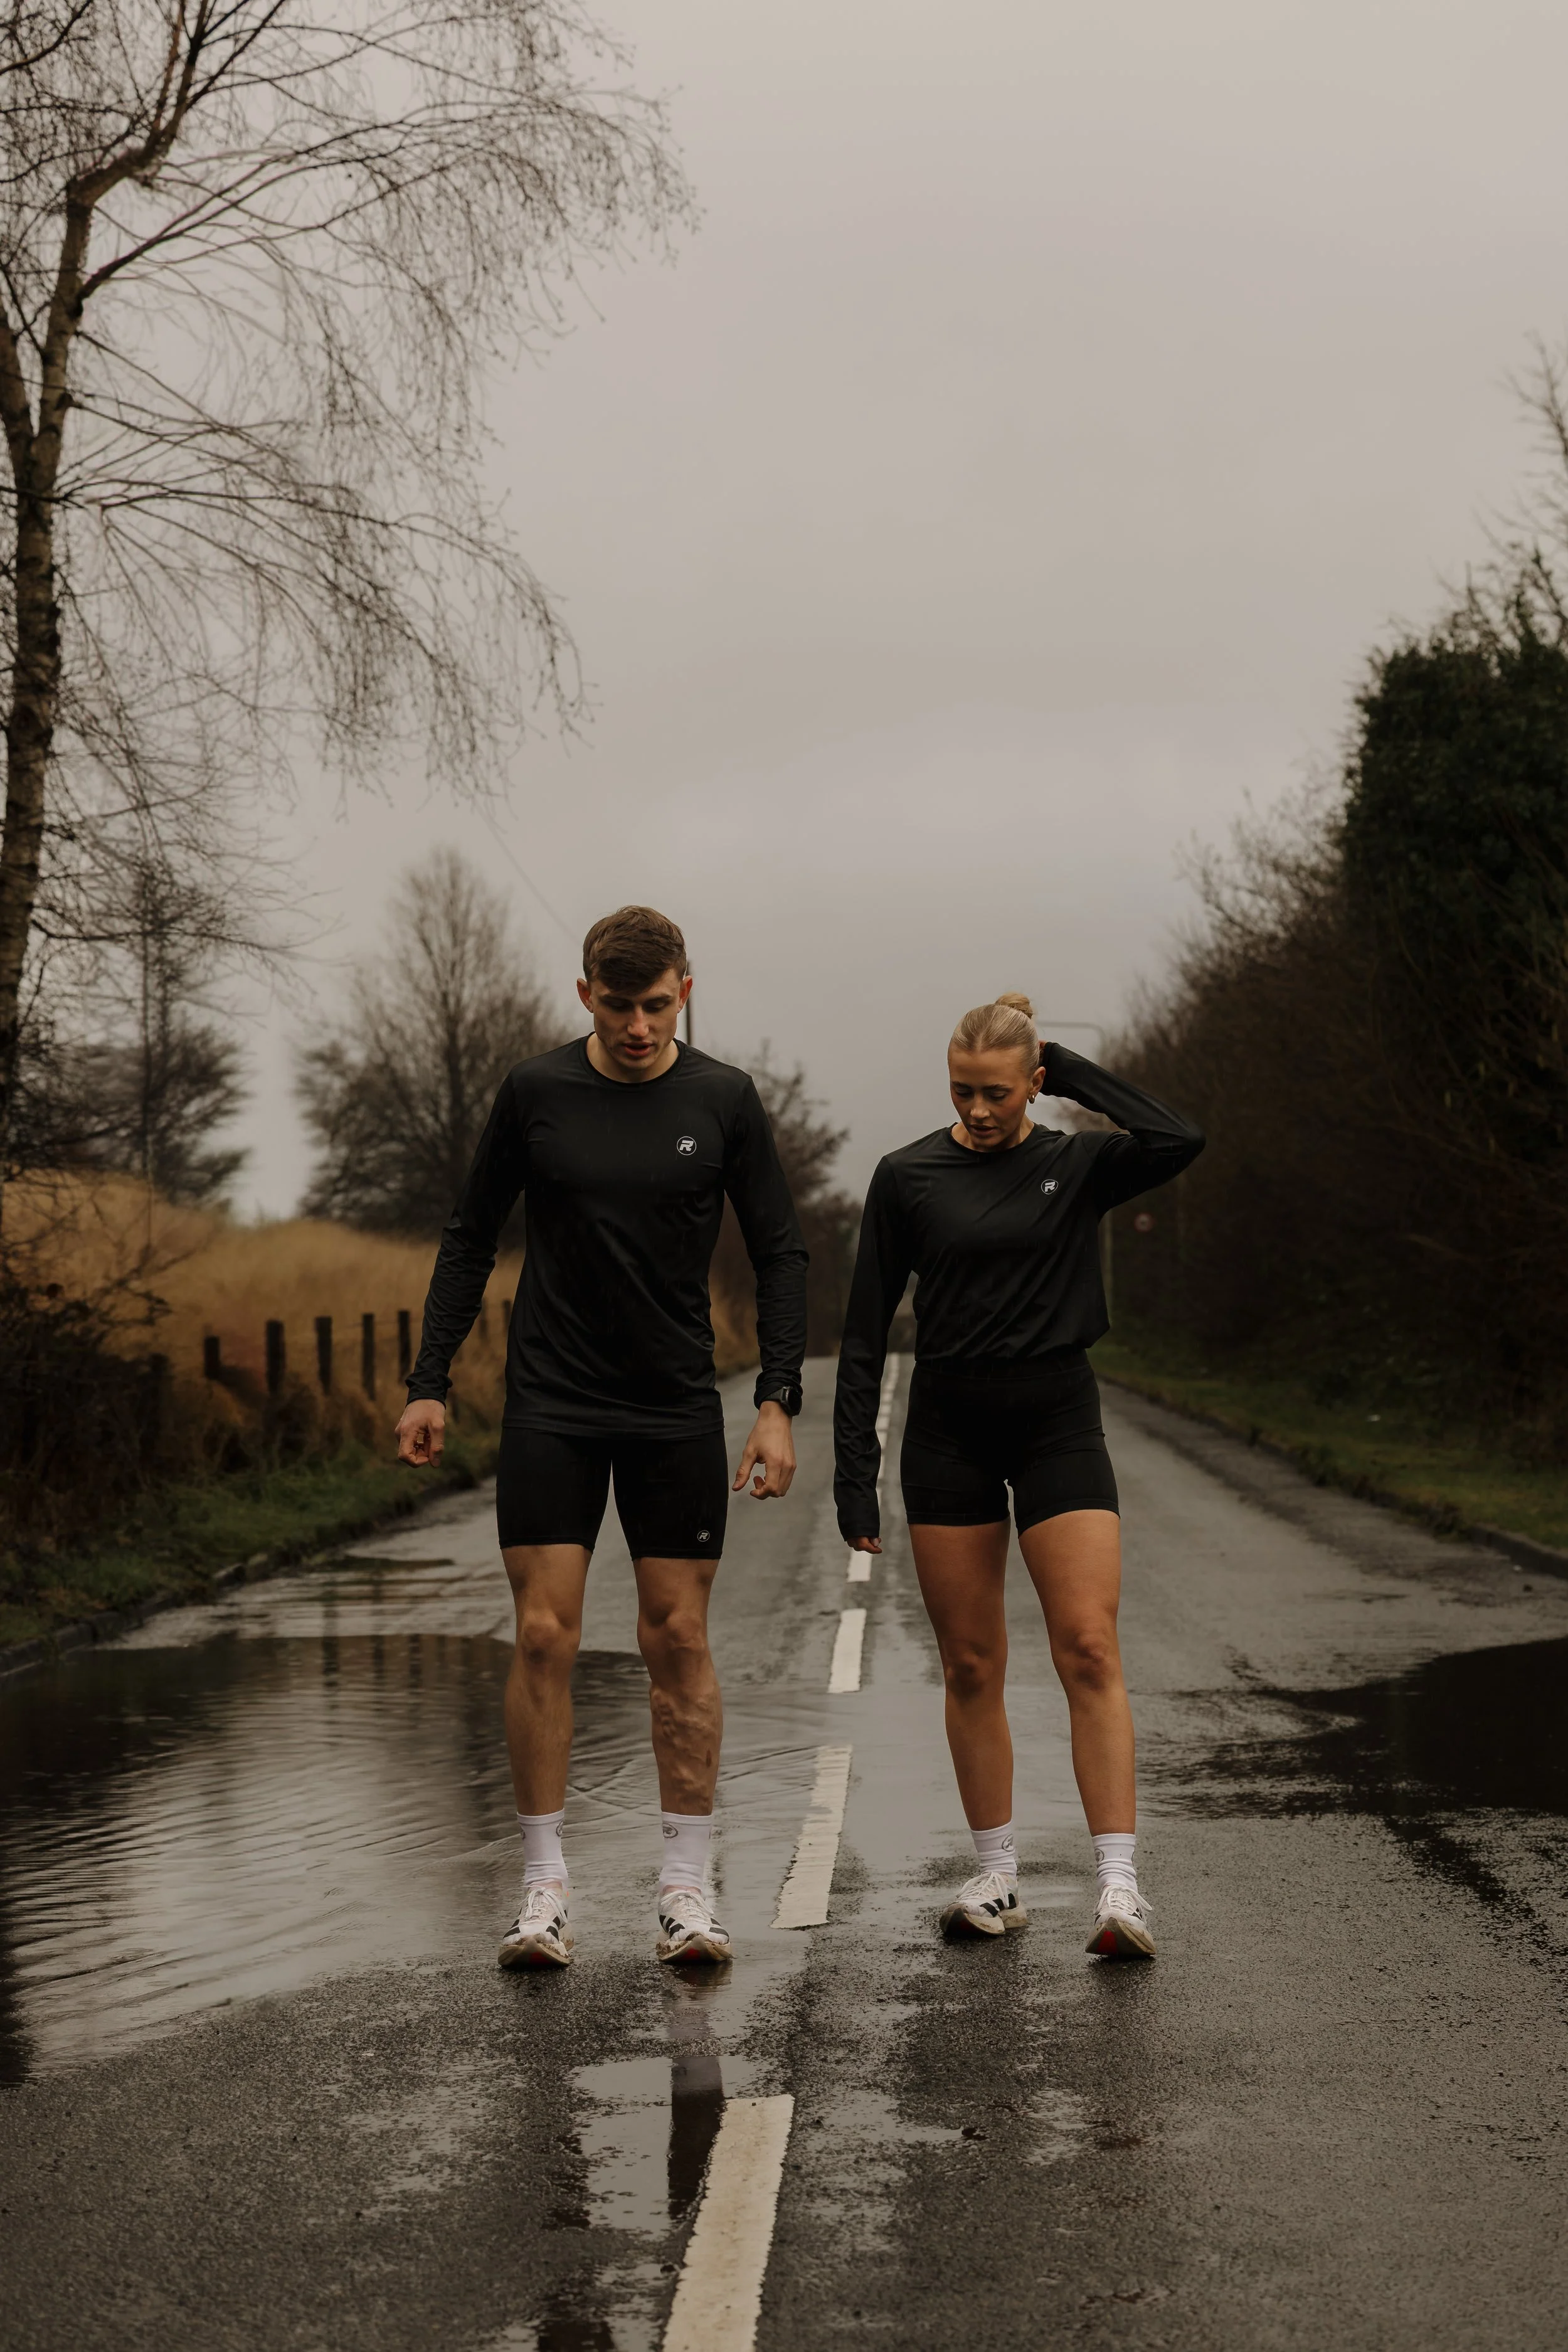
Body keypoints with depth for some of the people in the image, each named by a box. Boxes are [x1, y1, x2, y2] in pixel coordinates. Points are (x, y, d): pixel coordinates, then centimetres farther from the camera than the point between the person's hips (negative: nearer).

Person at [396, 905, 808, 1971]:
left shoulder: (724, 1101, -1)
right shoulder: (536, 1094, 0)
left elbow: (782, 1254, 2)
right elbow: (471, 1239, 8)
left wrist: (779, 1403, -6)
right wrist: (431, 1383, 3)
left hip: (677, 1411, 0)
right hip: (551, 1405, 0)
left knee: (679, 1641, 2)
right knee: (545, 1636, -4)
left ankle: (687, 1884, 11)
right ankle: (546, 1887, 4)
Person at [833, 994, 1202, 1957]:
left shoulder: (1078, 1167, 1)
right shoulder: (908, 1176, 1)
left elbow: (1179, 1142, -20)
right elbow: (867, 1329, 3)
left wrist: (1069, 1068, -11)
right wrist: (855, 1471, -2)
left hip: (1058, 1423, -1)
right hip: (950, 1431, 1)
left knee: (1090, 1652, -12)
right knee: (971, 1666, 5)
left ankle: (1120, 1886, -15)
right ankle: (997, 1880, 16)